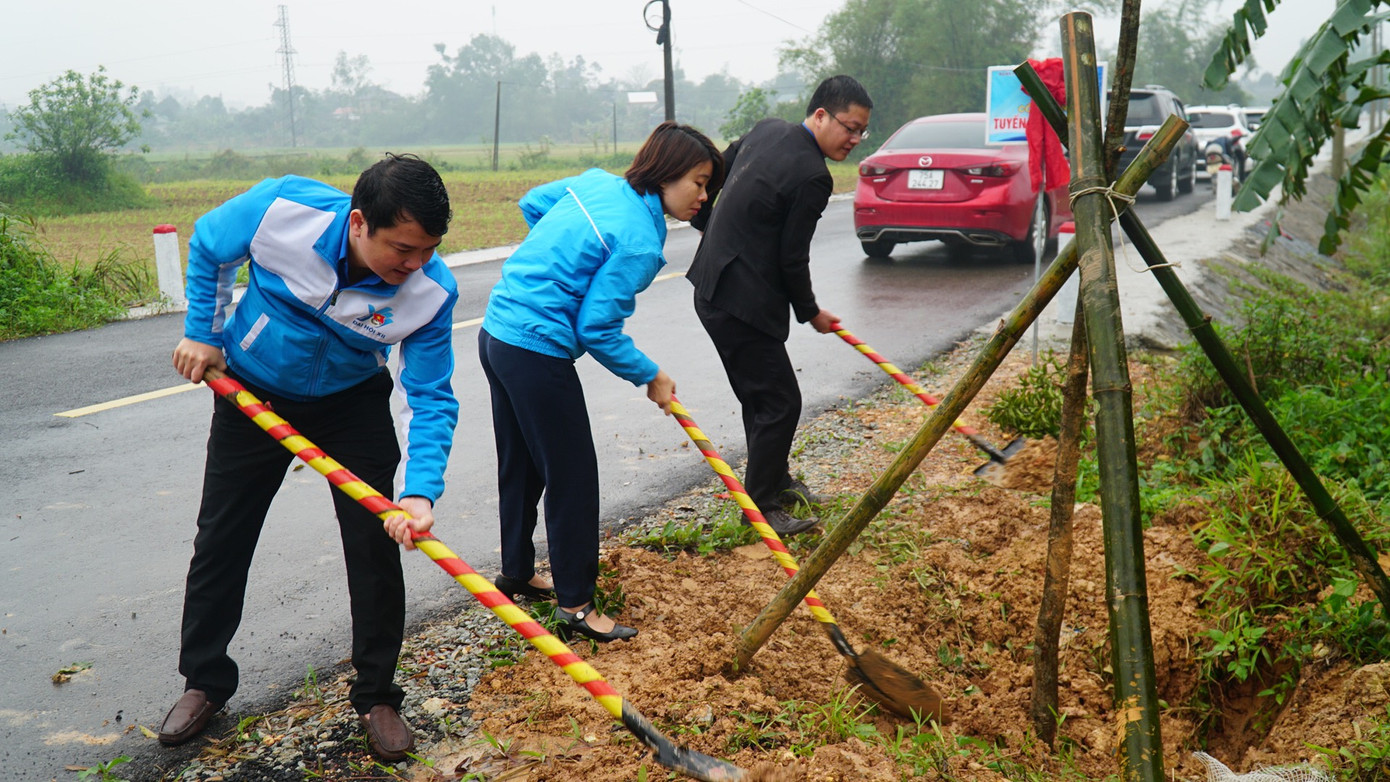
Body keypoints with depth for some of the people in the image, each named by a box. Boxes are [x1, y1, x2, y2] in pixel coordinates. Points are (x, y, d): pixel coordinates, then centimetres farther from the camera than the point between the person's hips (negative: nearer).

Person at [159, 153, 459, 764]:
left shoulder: (432, 291, -30)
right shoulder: (284, 207, -32)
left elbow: (430, 401, -25)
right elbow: (208, 245, -9)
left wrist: (420, 492, -38)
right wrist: (203, 333, -6)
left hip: (352, 403, 0)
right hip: (250, 392, 1)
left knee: (376, 544, -5)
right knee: (220, 539, 10)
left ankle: (376, 696, 14)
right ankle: (204, 682, 30)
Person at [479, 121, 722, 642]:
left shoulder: (598, 182, 7)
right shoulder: (639, 242, -18)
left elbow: (532, 203, 23)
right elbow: (598, 331, -17)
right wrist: (650, 377, -4)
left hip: (496, 334, 10)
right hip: (538, 352, -10)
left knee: (519, 465, 21)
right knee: (572, 477, 0)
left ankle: (517, 575, 37)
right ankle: (575, 606, 9)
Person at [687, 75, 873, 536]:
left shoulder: (767, 131, 7)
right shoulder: (812, 176, -20)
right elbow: (792, 259, -15)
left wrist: (711, 226, 37)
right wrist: (810, 312, 1)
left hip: (714, 286, 10)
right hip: (743, 302, -10)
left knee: (761, 395, 22)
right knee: (779, 402, -1)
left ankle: (775, 481, 37)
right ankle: (761, 507, 10)